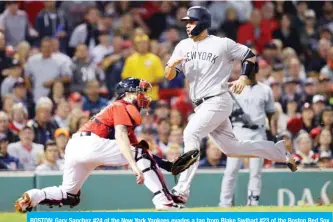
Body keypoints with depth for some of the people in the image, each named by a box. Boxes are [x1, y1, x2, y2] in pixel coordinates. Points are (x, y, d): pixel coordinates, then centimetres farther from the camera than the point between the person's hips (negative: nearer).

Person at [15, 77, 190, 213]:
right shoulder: (123, 107, 1)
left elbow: (132, 143, 25)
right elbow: (120, 137, -17)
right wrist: (135, 166, -28)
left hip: (73, 147, 9)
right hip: (90, 143, -9)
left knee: (69, 196, 19)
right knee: (142, 154, -6)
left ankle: (34, 197, -6)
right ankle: (164, 202, -14)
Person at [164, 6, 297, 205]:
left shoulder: (222, 44, -5)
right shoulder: (183, 46, 9)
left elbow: (250, 56, 5)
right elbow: (169, 76, 6)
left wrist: (244, 78, -11)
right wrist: (172, 64, -17)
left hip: (218, 101, -7)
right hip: (200, 106, 7)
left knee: (191, 133, -25)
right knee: (232, 148, 12)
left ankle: (182, 190, -28)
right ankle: (279, 151, 30)